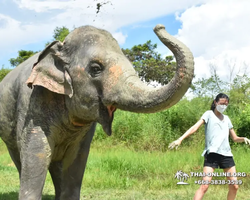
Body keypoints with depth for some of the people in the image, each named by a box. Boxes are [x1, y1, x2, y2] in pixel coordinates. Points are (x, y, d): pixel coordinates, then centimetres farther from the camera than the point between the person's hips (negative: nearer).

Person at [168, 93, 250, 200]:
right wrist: (180, 139, -22)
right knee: (204, 186, -16)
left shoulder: (226, 119, 19)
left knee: (234, 186, 6)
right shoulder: (209, 114, 5)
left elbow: (235, 138, 23)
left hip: (226, 154, 6)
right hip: (212, 154, -6)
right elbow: (195, 127, -9)